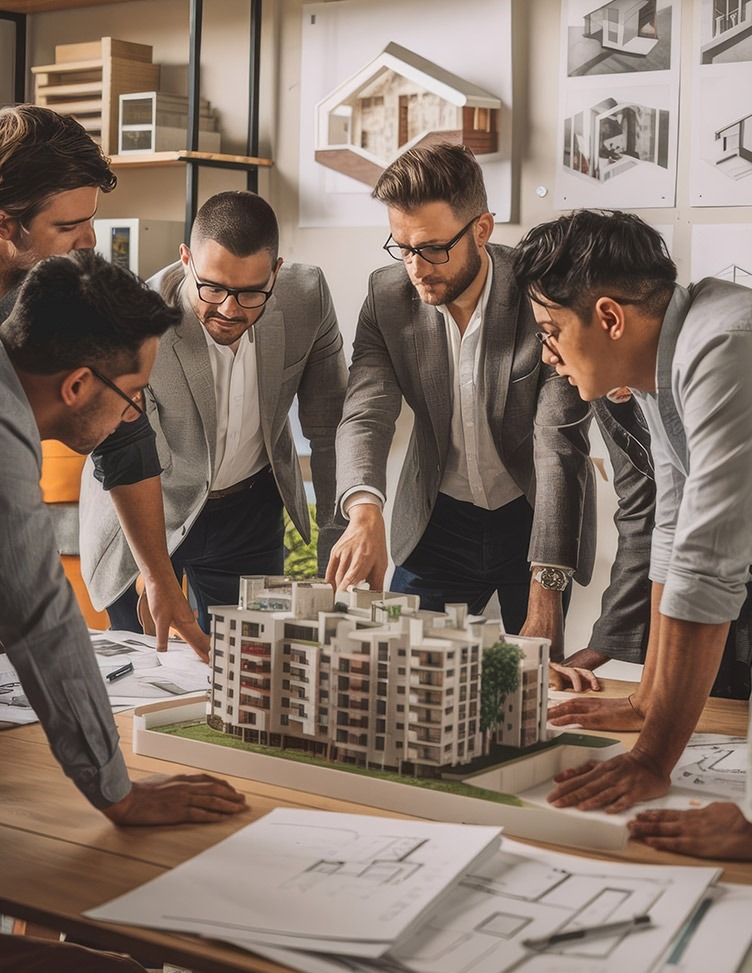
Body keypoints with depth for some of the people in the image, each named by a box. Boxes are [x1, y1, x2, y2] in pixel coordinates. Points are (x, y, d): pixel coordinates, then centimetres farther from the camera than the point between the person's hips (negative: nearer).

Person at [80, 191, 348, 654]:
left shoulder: (307, 297, -18)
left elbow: (329, 430, -9)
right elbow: (126, 461, -26)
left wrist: (339, 550, -10)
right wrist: (160, 581, -26)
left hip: (251, 508, 3)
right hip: (144, 514, -2)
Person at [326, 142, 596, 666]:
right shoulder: (387, 295, -10)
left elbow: (560, 447, -25)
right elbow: (365, 414, -18)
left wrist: (546, 589, -31)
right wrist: (365, 513, -40)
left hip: (534, 519, -3)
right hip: (439, 521, 3)